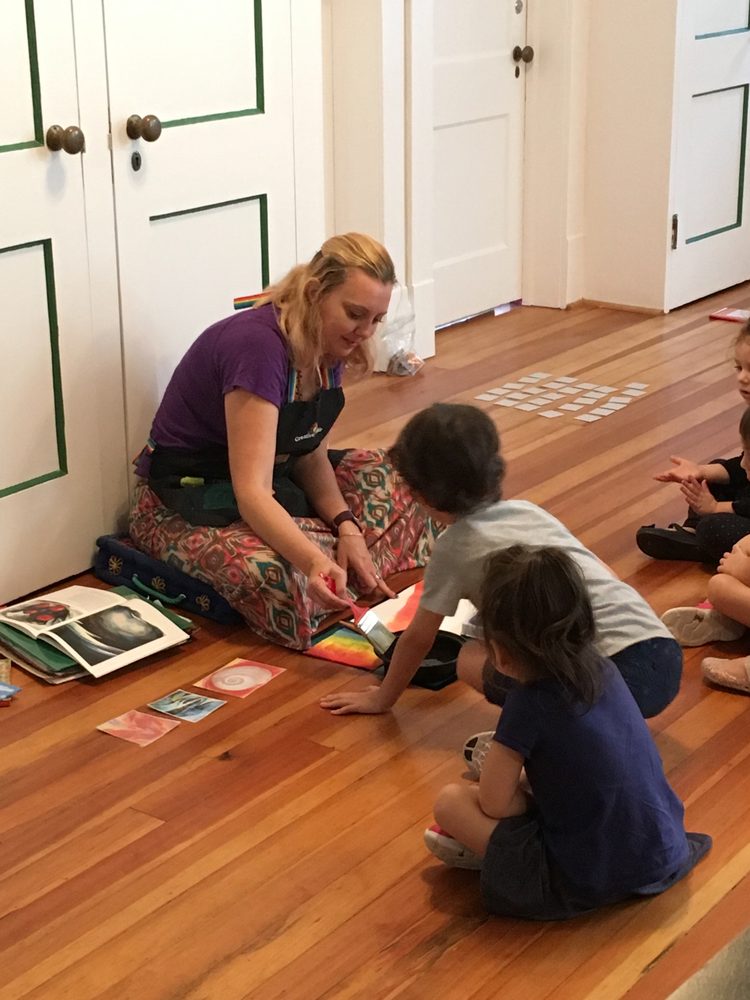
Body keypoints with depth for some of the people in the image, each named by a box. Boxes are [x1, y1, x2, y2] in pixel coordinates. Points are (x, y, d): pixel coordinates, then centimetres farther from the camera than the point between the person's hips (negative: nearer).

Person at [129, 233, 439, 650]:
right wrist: (315, 561, -50)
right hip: (187, 500, -9)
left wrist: (346, 525, -14)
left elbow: (311, 455, 3)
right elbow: (251, 491, -36)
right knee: (286, 586, -35)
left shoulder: (329, 346, -4)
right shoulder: (258, 345, -30)